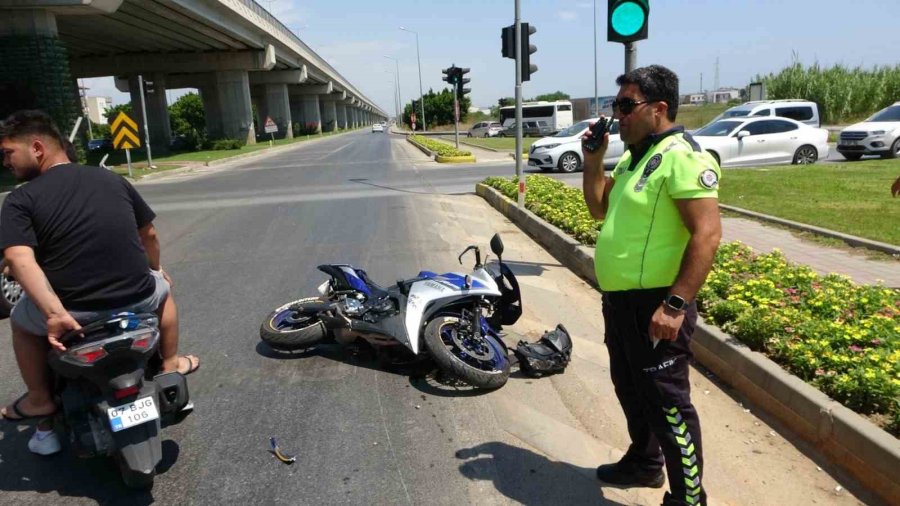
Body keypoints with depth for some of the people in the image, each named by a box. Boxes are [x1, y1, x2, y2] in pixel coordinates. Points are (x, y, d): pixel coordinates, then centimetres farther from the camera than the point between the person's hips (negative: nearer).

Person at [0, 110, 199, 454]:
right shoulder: (112, 179, 9)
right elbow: (148, 234, 17)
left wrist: (55, 314, -24)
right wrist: (154, 271, 33)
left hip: (71, 311, -2)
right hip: (138, 301, 2)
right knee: (162, 287, 36)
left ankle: (40, 400, 32)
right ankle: (170, 364, 41)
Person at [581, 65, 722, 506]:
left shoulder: (681, 157, -17)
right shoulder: (632, 157, 13)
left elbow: (707, 234, -24)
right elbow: (599, 209, 22)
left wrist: (676, 305, -28)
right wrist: (593, 160, 8)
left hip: (654, 305, -10)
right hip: (620, 300, 10)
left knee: (666, 402, 1)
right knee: (630, 388, 23)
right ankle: (644, 462, 43)